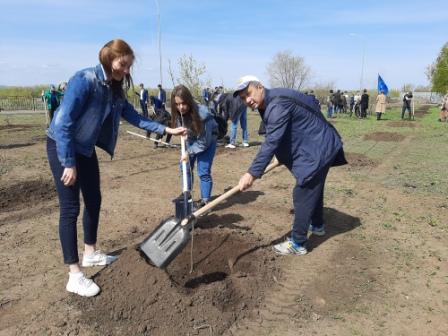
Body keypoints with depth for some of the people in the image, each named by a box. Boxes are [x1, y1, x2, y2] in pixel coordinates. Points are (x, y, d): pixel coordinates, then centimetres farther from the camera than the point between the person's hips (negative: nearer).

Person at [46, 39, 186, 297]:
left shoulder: (115, 89, 1)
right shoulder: (84, 80, -24)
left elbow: (134, 116, 3)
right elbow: (63, 123, -26)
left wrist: (166, 130, -3)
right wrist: (69, 164, -24)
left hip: (85, 148, 8)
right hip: (62, 147, -8)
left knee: (94, 201, 14)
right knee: (70, 208, -6)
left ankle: (90, 253, 33)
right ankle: (75, 276, 4)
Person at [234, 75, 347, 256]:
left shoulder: (278, 105, -28)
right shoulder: (270, 103, 5)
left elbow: (271, 142, -35)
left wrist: (252, 173, -37)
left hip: (317, 149, -11)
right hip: (319, 146, 11)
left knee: (303, 195, -6)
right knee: (314, 188, 25)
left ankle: (297, 243, 6)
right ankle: (317, 225, 46)